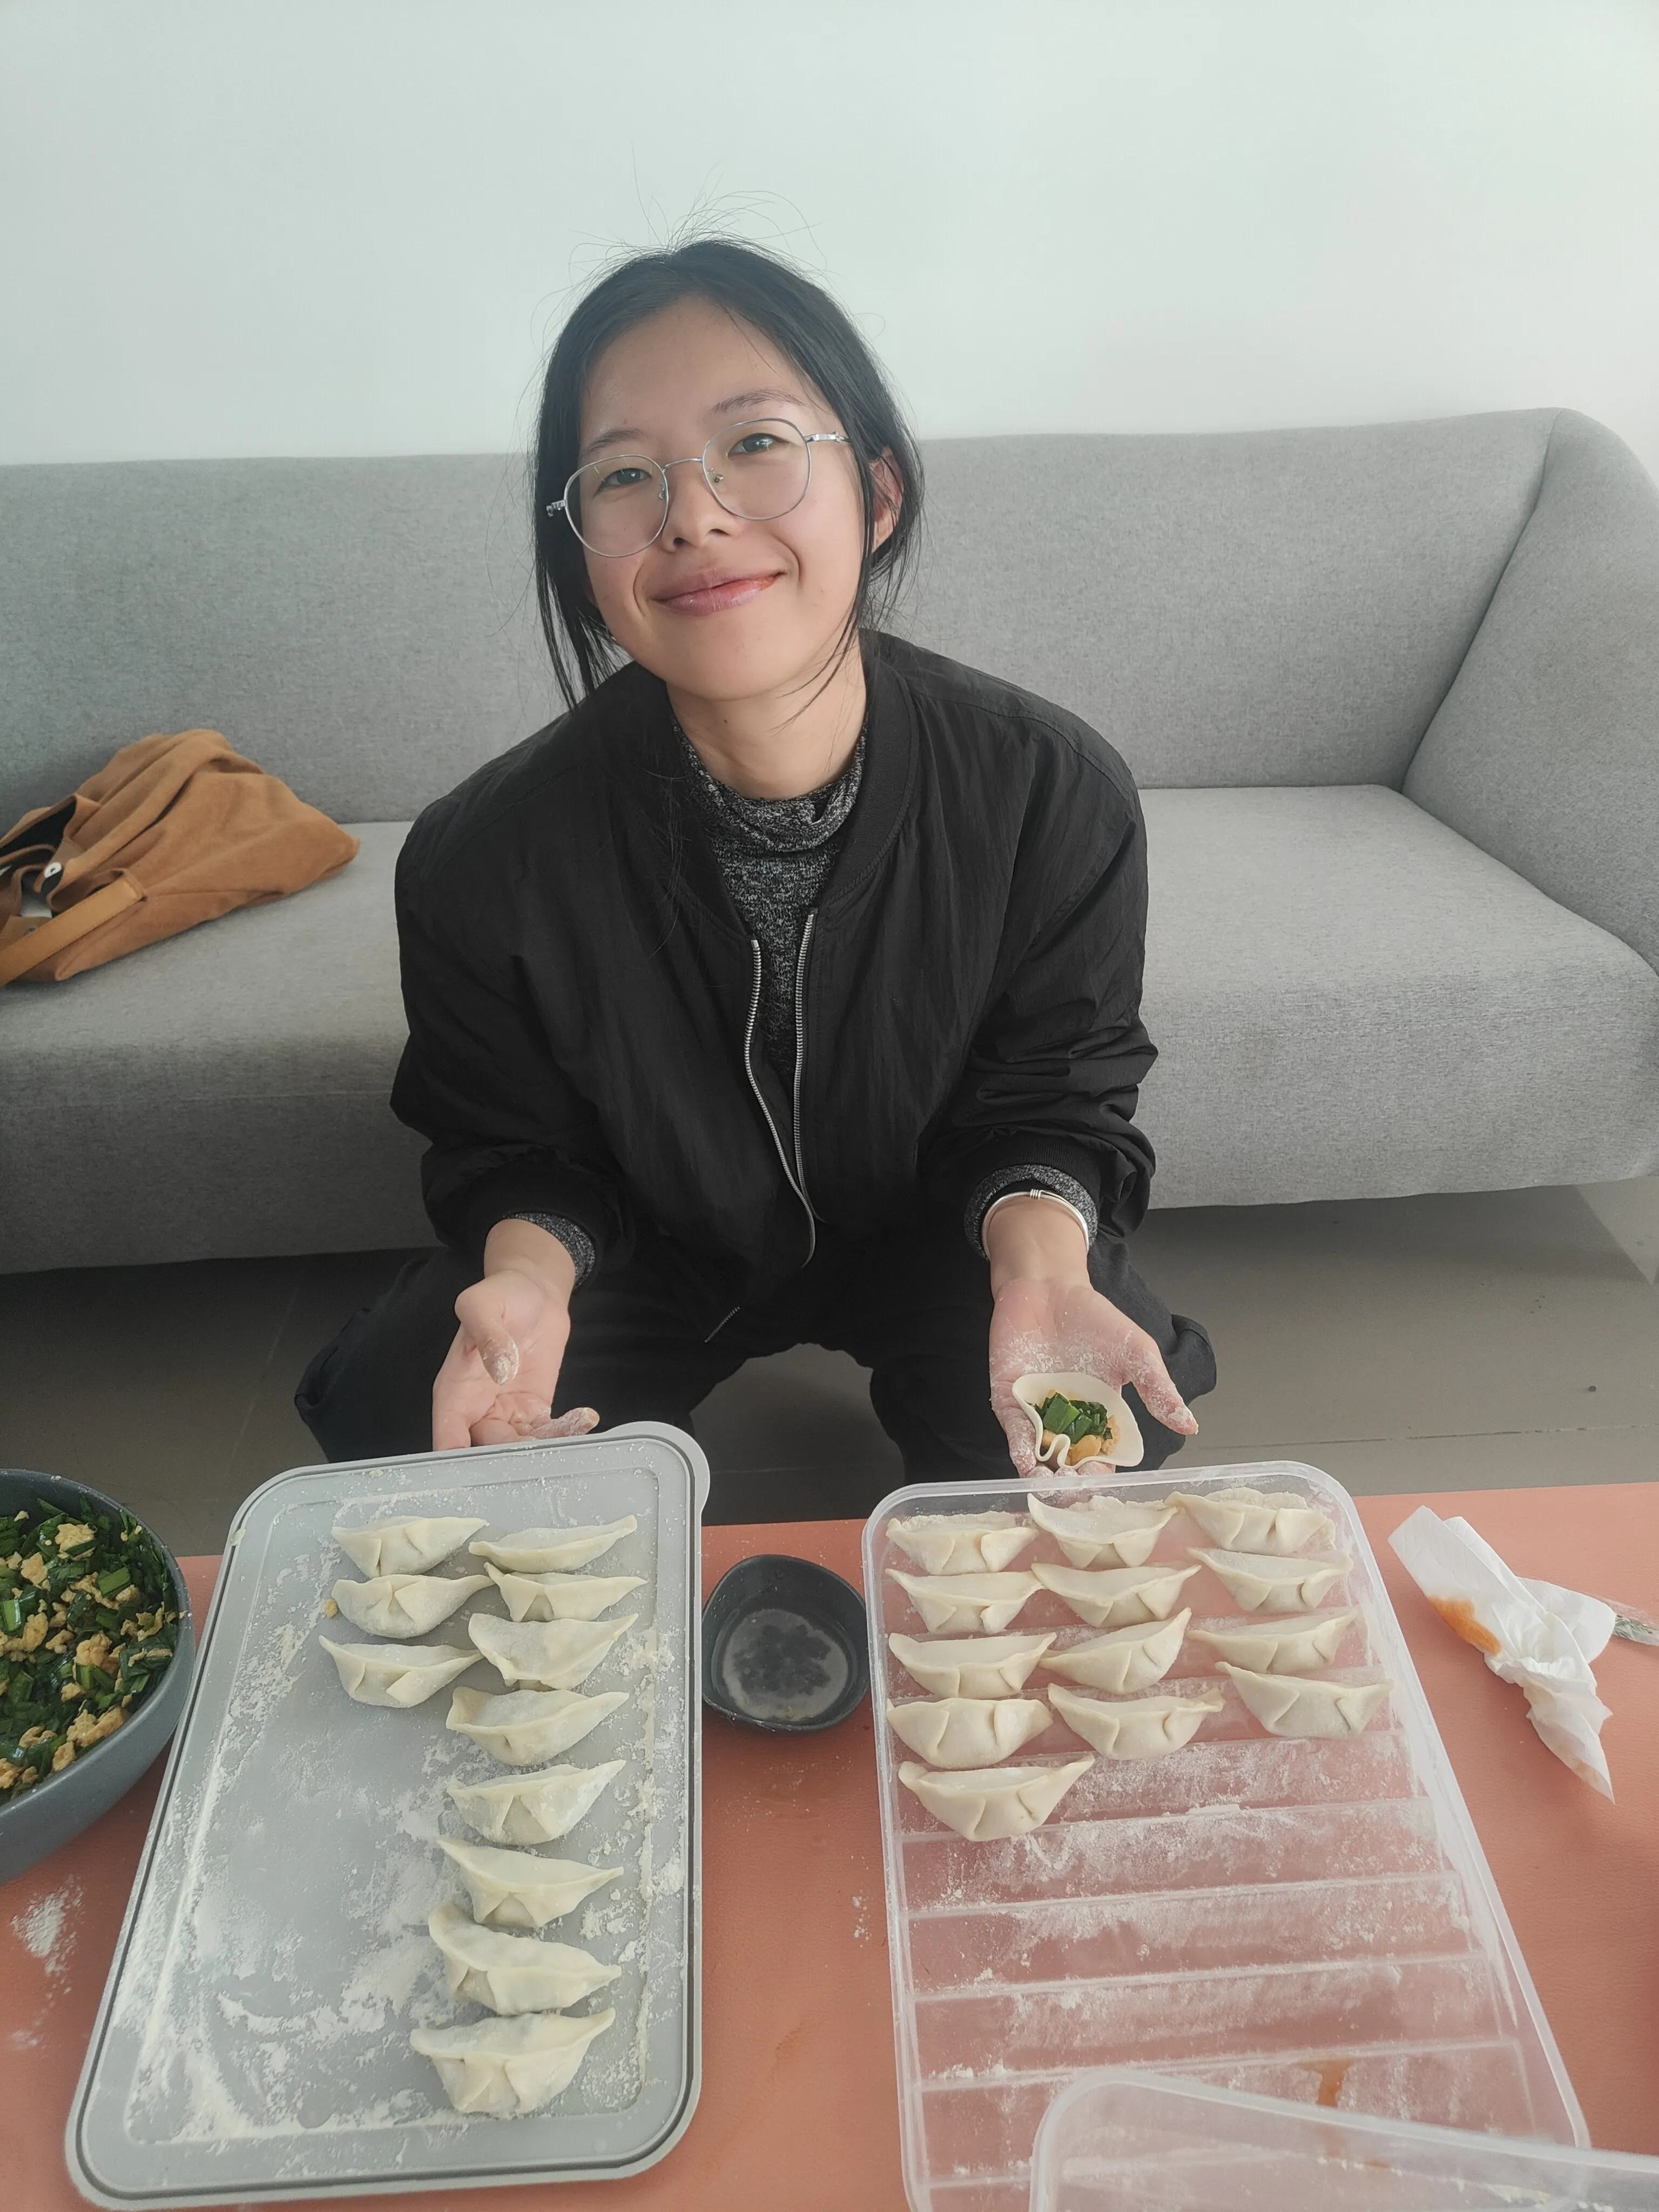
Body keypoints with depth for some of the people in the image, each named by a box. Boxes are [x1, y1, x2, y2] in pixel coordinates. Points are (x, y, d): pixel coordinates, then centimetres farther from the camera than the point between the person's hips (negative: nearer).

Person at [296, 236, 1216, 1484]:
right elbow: (520, 1154, -9)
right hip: (652, 1252, 1)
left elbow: (1053, 1100, -11)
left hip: (930, 1235, 1)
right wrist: (526, 1275, -32)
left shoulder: (1058, 795, -23)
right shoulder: (485, 860, -24)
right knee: (393, 1417, -18)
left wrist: (1041, 1263, -32)